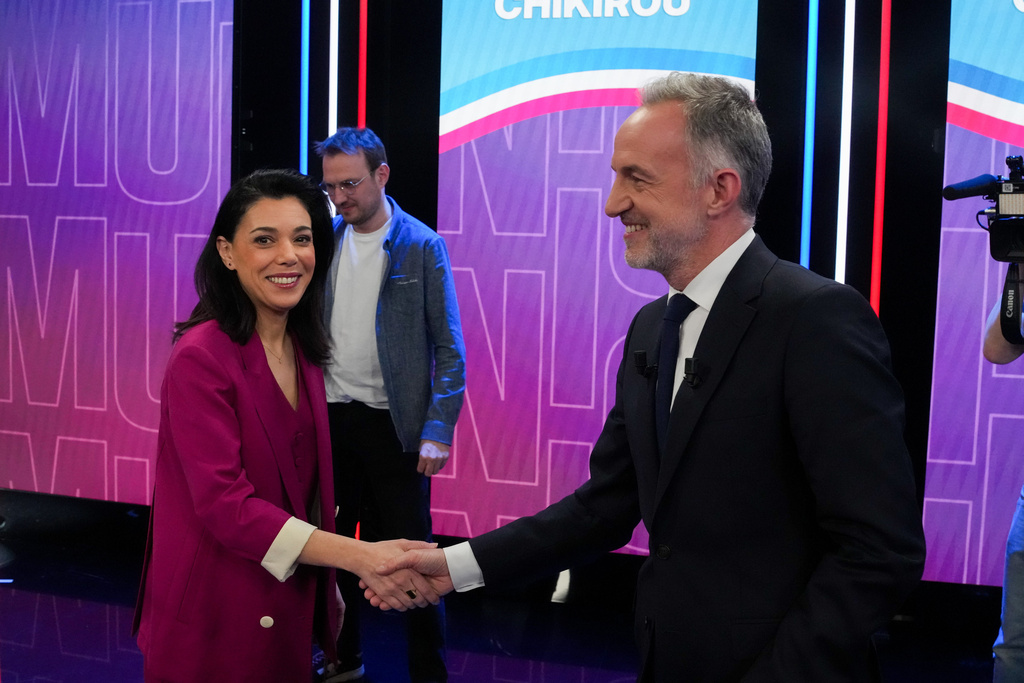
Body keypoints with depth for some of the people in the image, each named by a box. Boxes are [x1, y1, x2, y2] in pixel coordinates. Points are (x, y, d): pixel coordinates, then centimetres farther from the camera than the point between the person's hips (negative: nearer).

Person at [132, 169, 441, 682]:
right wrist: (360, 557, -32)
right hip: (214, 628, -7)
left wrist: (328, 589, 13)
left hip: (288, 614, 7)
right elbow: (225, 504, -24)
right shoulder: (201, 356, -18)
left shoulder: (303, 350, 6)